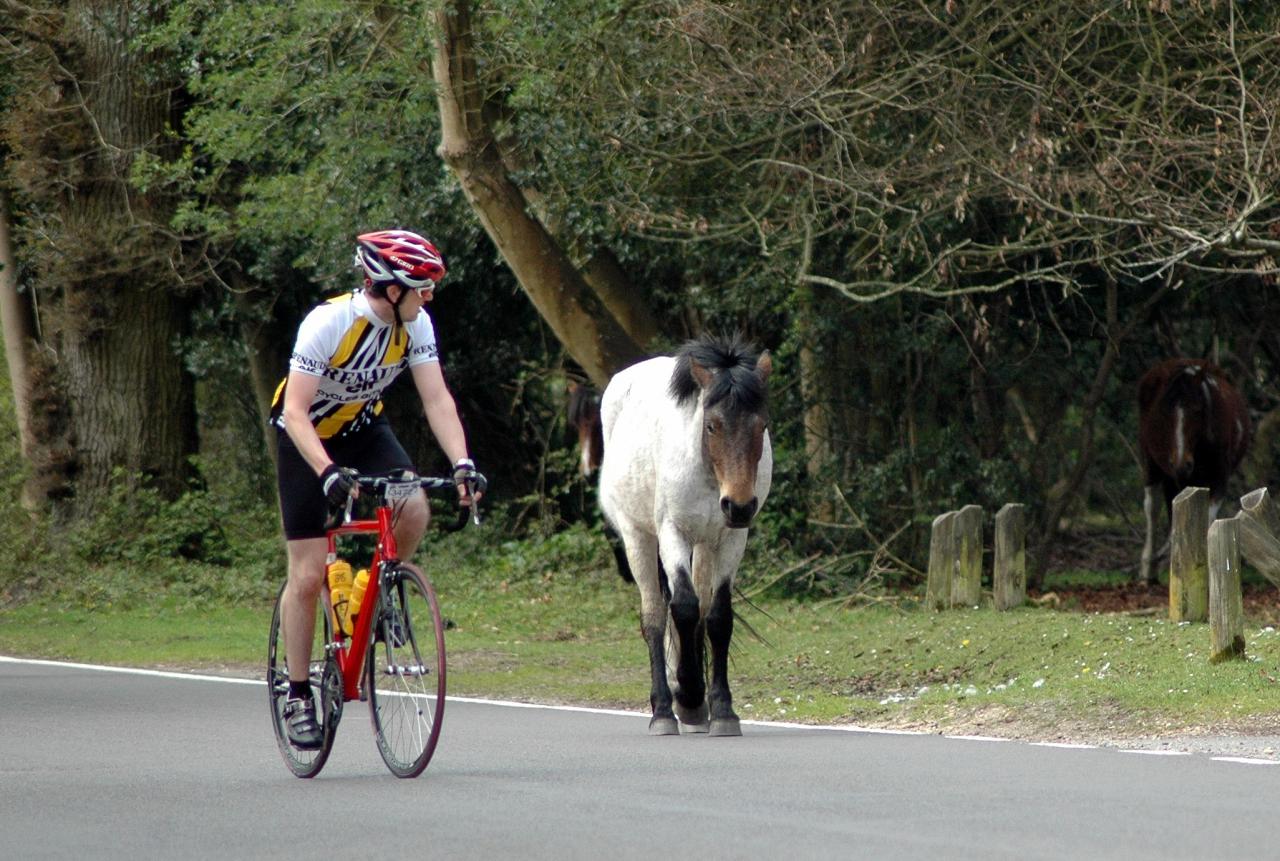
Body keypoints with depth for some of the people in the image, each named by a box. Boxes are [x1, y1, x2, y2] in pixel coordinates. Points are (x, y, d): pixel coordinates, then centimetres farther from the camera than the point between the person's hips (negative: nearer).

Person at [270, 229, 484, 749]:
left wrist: (462, 463, -31)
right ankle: (297, 695, 5)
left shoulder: (415, 325, -15)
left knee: (414, 511, -25)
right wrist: (329, 472, -48)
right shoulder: (328, 322, -30)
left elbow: (437, 399, -15)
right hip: (307, 438, -4)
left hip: (363, 429, 4)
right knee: (308, 576, -8)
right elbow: (295, 410, -34)